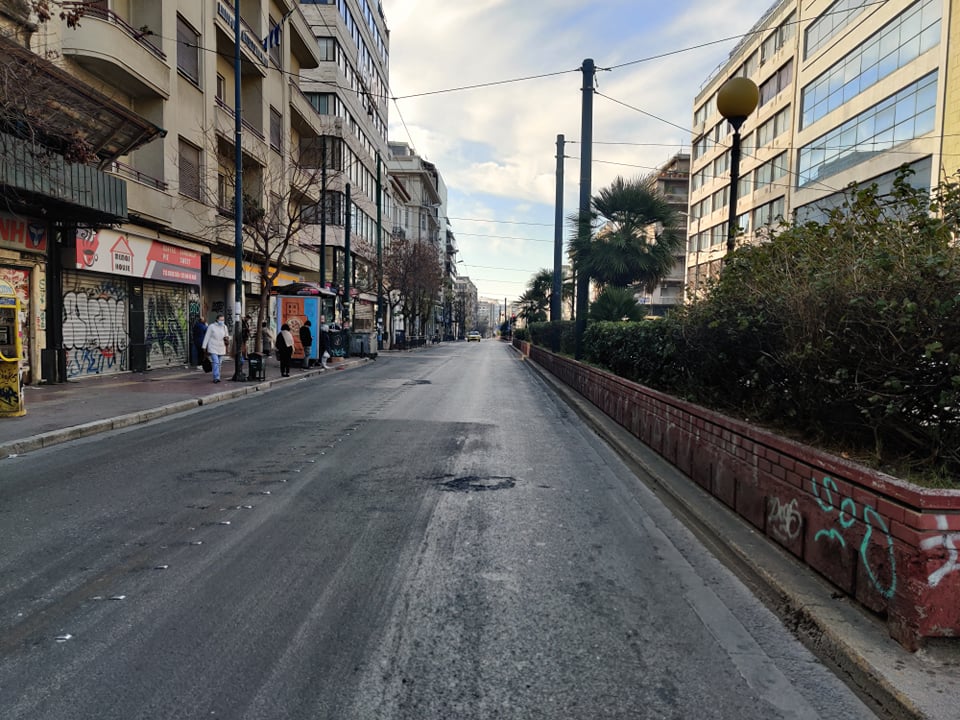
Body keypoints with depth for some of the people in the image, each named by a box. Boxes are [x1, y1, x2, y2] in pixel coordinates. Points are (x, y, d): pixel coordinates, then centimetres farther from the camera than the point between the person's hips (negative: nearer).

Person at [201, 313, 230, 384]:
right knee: (216, 362, -16)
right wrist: (204, 346, -5)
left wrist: (227, 338, -1)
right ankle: (216, 378, -19)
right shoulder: (211, 326, -6)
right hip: (213, 348, -5)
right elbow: (207, 337, -4)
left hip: (221, 349, 5)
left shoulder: (224, 327, 7)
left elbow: (227, 335, 22)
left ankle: (216, 378, 18)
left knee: (219, 364, 8)